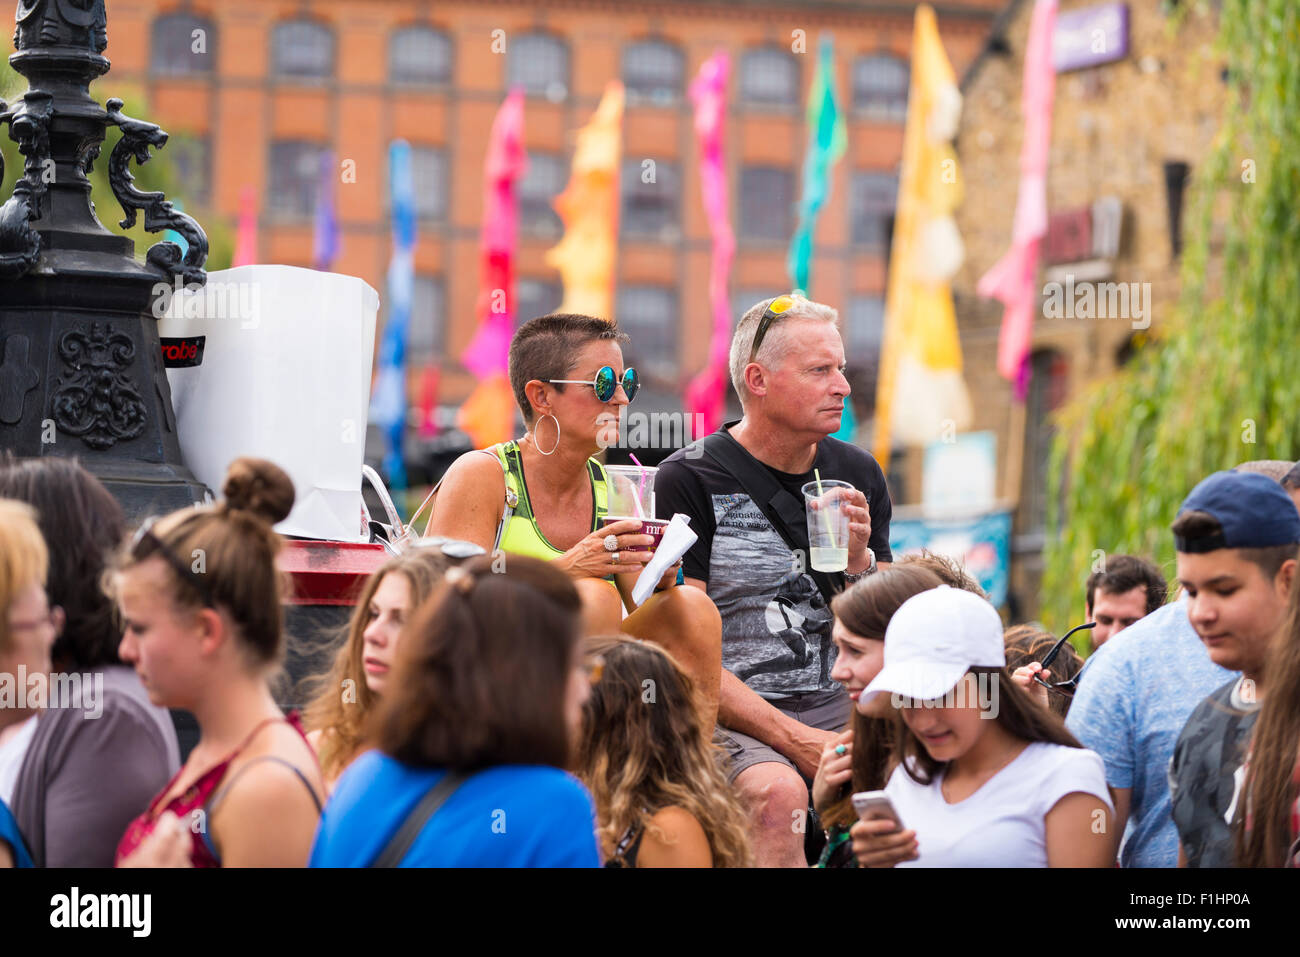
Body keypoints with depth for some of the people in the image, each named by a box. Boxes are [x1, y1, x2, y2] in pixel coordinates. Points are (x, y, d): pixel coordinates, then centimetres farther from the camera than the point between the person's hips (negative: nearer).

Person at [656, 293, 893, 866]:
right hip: (732, 718, -5)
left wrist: (858, 562, -7)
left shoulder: (857, 474, 10)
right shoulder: (688, 481, -6)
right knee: (778, 792, -36)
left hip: (837, 706, 5)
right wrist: (798, 741, -19)